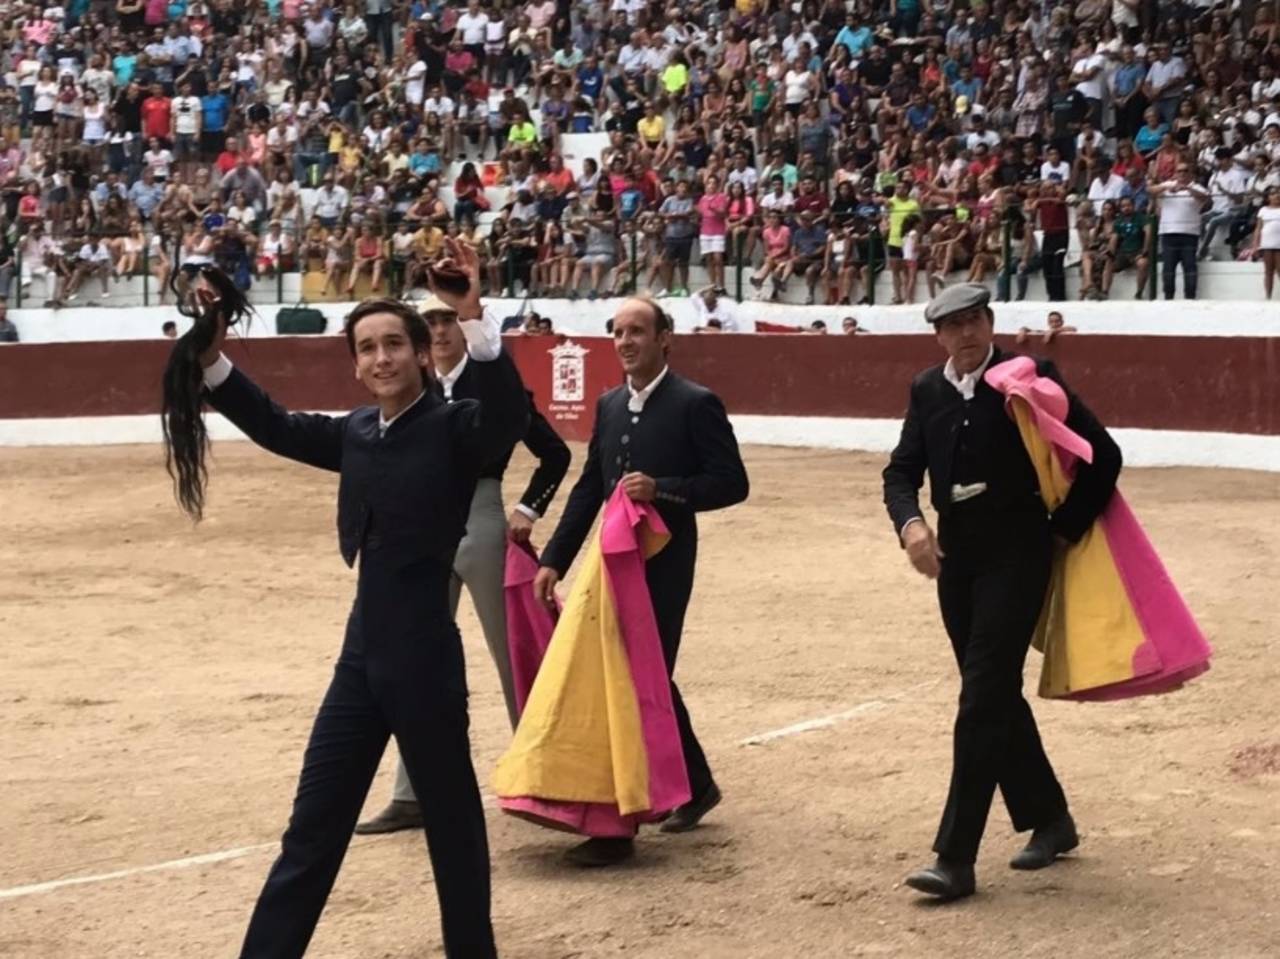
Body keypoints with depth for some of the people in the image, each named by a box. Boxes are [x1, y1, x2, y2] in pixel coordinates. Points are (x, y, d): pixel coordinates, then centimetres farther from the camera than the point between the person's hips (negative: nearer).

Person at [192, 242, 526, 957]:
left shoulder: (455, 429, -9)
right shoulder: (356, 434, 8)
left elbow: (510, 416, -29)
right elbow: (274, 426, 18)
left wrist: (475, 319, -40)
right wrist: (213, 355, 4)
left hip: (425, 655, -6)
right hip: (361, 654, 6)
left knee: (451, 818, 8)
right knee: (313, 826, 10)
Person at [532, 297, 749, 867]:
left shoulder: (695, 404, -9)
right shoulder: (610, 405, 11)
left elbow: (732, 482, -11)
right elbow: (589, 488, 14)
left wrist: (662, 490, -22)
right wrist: (554, 560, 9)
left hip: (664, 566, -7)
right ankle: (696, 785, 35)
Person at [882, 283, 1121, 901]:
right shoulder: (927, 391, 7)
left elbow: (1103, 456, -7)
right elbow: (902, 471, 4)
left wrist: (1066, 528, -6)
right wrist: (910, 523, -16)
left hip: (1016, 554, -6)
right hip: (954, 556, 6)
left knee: (984, 697, -11)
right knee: (997, 695, 15)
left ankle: (956, 858, -10)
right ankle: (1049, 820, 33)